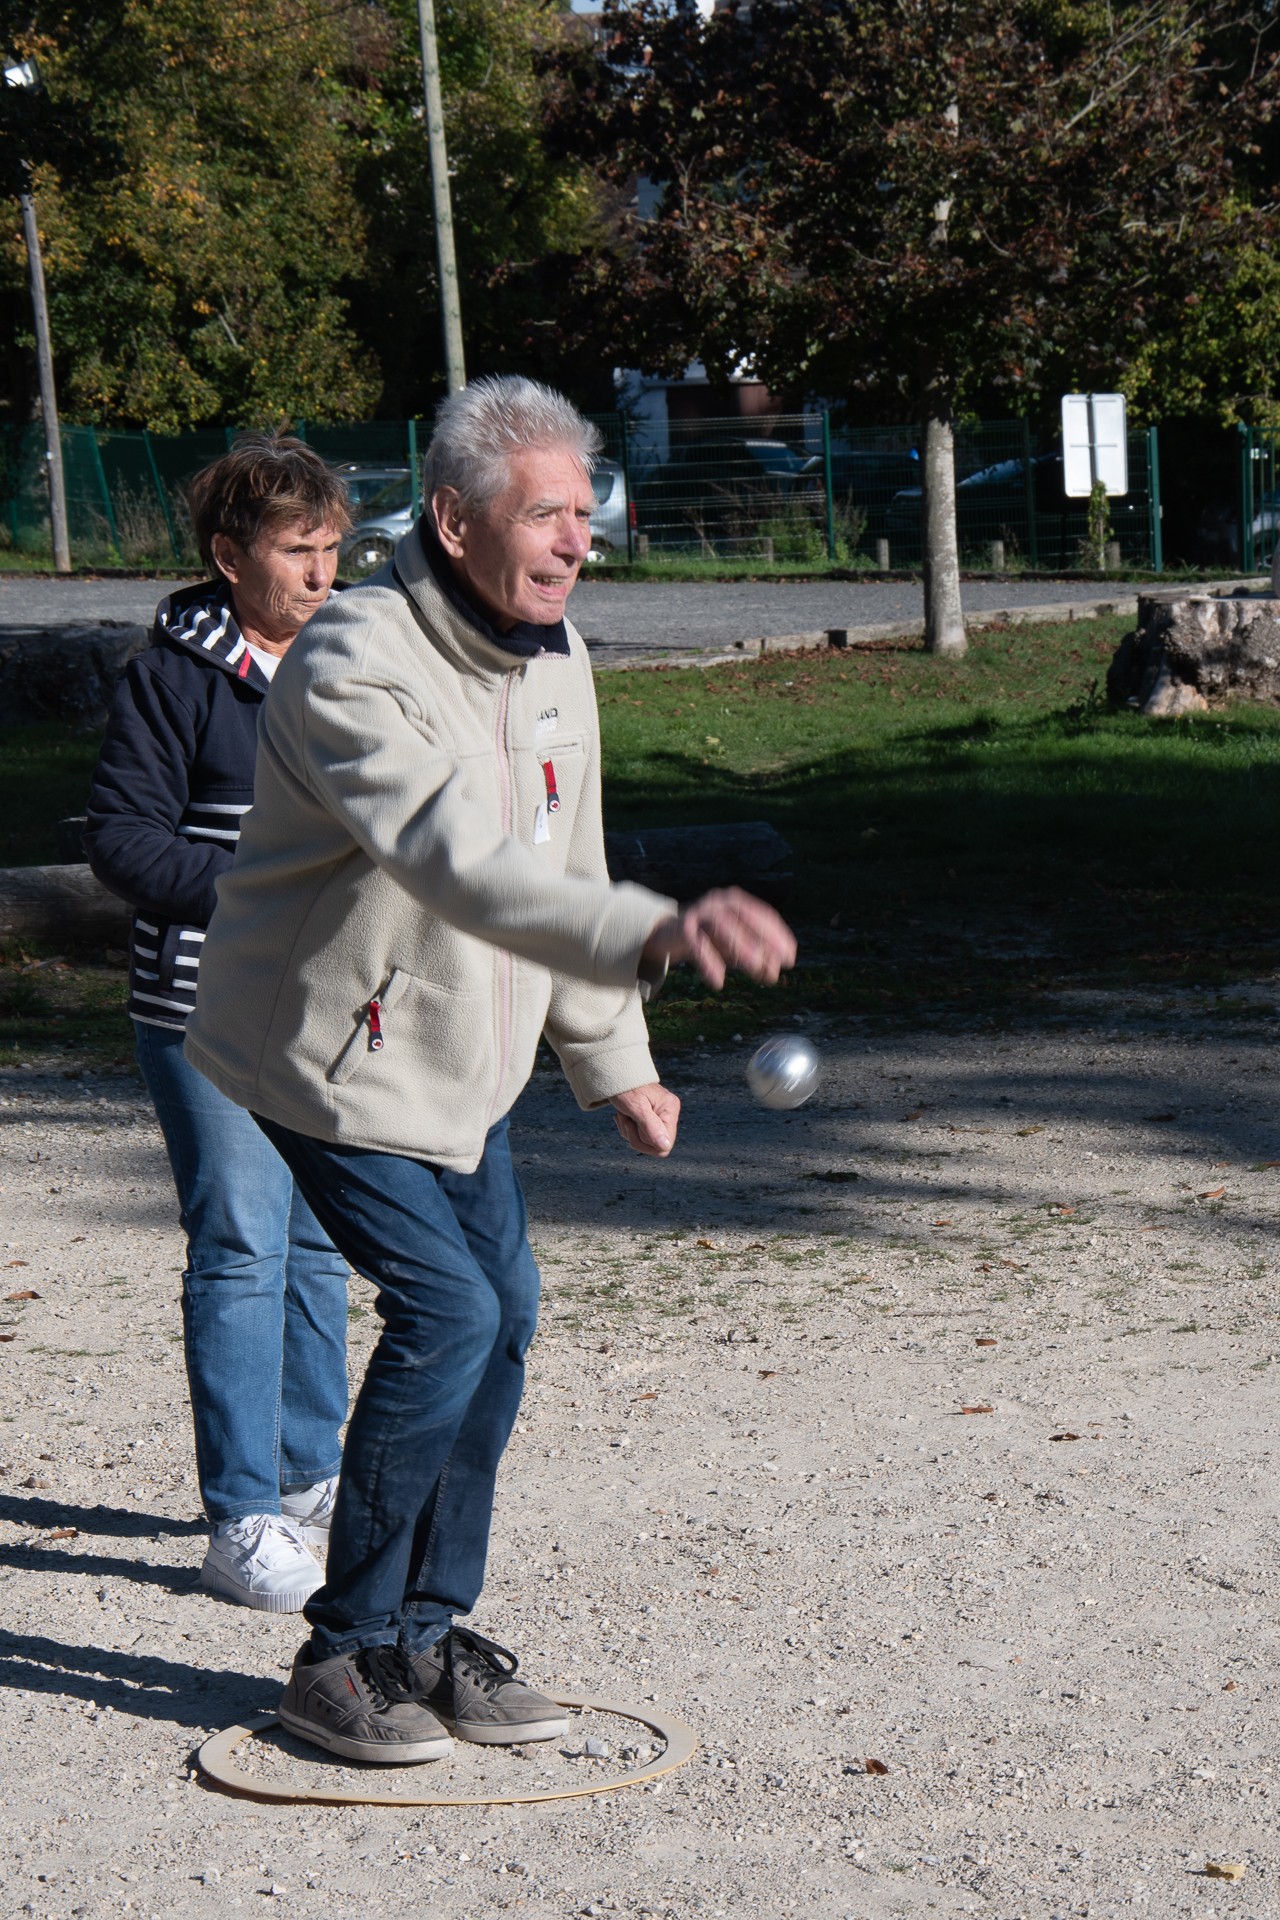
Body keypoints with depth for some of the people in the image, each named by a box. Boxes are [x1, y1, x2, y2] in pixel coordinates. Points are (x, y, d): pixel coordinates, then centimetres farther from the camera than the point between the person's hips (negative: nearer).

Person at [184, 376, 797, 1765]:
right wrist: (653, 935, -56)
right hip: (329, 1055, -8)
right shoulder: (353, 666, -28)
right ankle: (342, 1653, -1)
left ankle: (427, 1632, 21)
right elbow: (466, 866, -43)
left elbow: (564, 863, 13)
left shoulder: (552, 657, 1)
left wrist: (612, 1063, 16)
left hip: (462, 1062, 8)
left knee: (501, 1312, 6)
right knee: (445, 1310, -16)